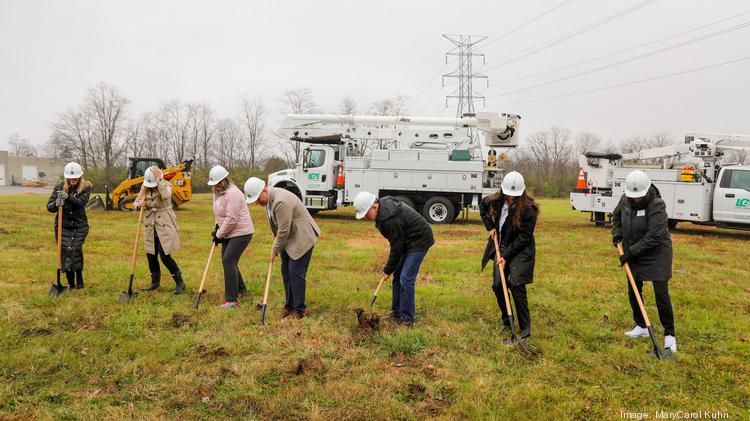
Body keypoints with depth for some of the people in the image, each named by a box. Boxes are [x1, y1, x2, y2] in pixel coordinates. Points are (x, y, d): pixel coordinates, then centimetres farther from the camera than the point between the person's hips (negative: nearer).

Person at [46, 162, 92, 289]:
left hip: (80, 226, -1)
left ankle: (79, 278, 1)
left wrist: (68, 197, -37)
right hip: (63, 226, 1)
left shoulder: (85, 187, -4)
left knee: (76, 249, -16)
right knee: (65, 250, -6)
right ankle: (71, 283, 3)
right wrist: (56, 204, -29)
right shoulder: (60, 187, -1)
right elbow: (49, 207, -6)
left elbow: (81, 202, -20)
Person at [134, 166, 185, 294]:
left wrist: (159, 179, -28)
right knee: (151, 255, 10)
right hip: (150, 226, 6)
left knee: (165, 256, -9)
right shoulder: (145, 187, 5)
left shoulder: (166, 185, -9)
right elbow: (135, 202, 7)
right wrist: (139, 205, -16)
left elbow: (166, 196, -31)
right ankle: (155, 283, 26)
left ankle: (180, 282, 5)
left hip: (164, 225, -6)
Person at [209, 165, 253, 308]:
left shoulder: (232, 194, -23)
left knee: (228, 261, -17)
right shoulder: (218, 191, 8)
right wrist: (217, 227, 8)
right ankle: (240, 289, 36)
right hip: (228, 233, 10)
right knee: (227, 261, 17)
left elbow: (231, 219, -25)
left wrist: (219, 235, -16)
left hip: (241, 233, -10)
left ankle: (232, 299, -13)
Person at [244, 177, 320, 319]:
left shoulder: (281, 201, -29)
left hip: (302, 237, -10)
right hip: (289, 238, 10)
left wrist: (275, 250, -13)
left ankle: (299, 310, 5)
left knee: (296, 273, -6)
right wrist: (275, 237, 9)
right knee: (286, 272, 12)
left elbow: (283, 231, -24)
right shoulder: (269, 198, 2)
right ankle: (289, 306, 23)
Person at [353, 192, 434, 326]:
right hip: (408, 241, 10)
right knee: (398, 276, 12)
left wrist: (388, 270, -10)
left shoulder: (390, 219, -31)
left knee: (406, 279, -12)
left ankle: (407, 319, -5)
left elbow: (396, 247, -22)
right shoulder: (384, 204, 0)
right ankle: (396, 312, 21)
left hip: (419, 241, -10)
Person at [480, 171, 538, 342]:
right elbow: (482, 205, 17)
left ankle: (525, 327, -5)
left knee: (516, 285, -16)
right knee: (498, 285, 4)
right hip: (501, 248, 5)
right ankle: (506, 321, 24)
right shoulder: (497, 200, -7)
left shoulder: (528, 209, -22)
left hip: (520, 251, -5)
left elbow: (523, 238, -19)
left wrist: (507, 256, -19)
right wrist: (490, 226, 7)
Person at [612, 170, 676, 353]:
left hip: (657, 255, -6)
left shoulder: (657, 206, -24)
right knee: (633, 292, 12)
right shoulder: (625, 200, -4)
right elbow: (616, 215, 17)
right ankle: (641, 327, 29)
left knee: (661, 294, -6)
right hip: (634, 255, 7)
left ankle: (669, 334, 7)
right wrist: (617, 232, 0)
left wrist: (631, 252, -23)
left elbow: (653, 237, -26)